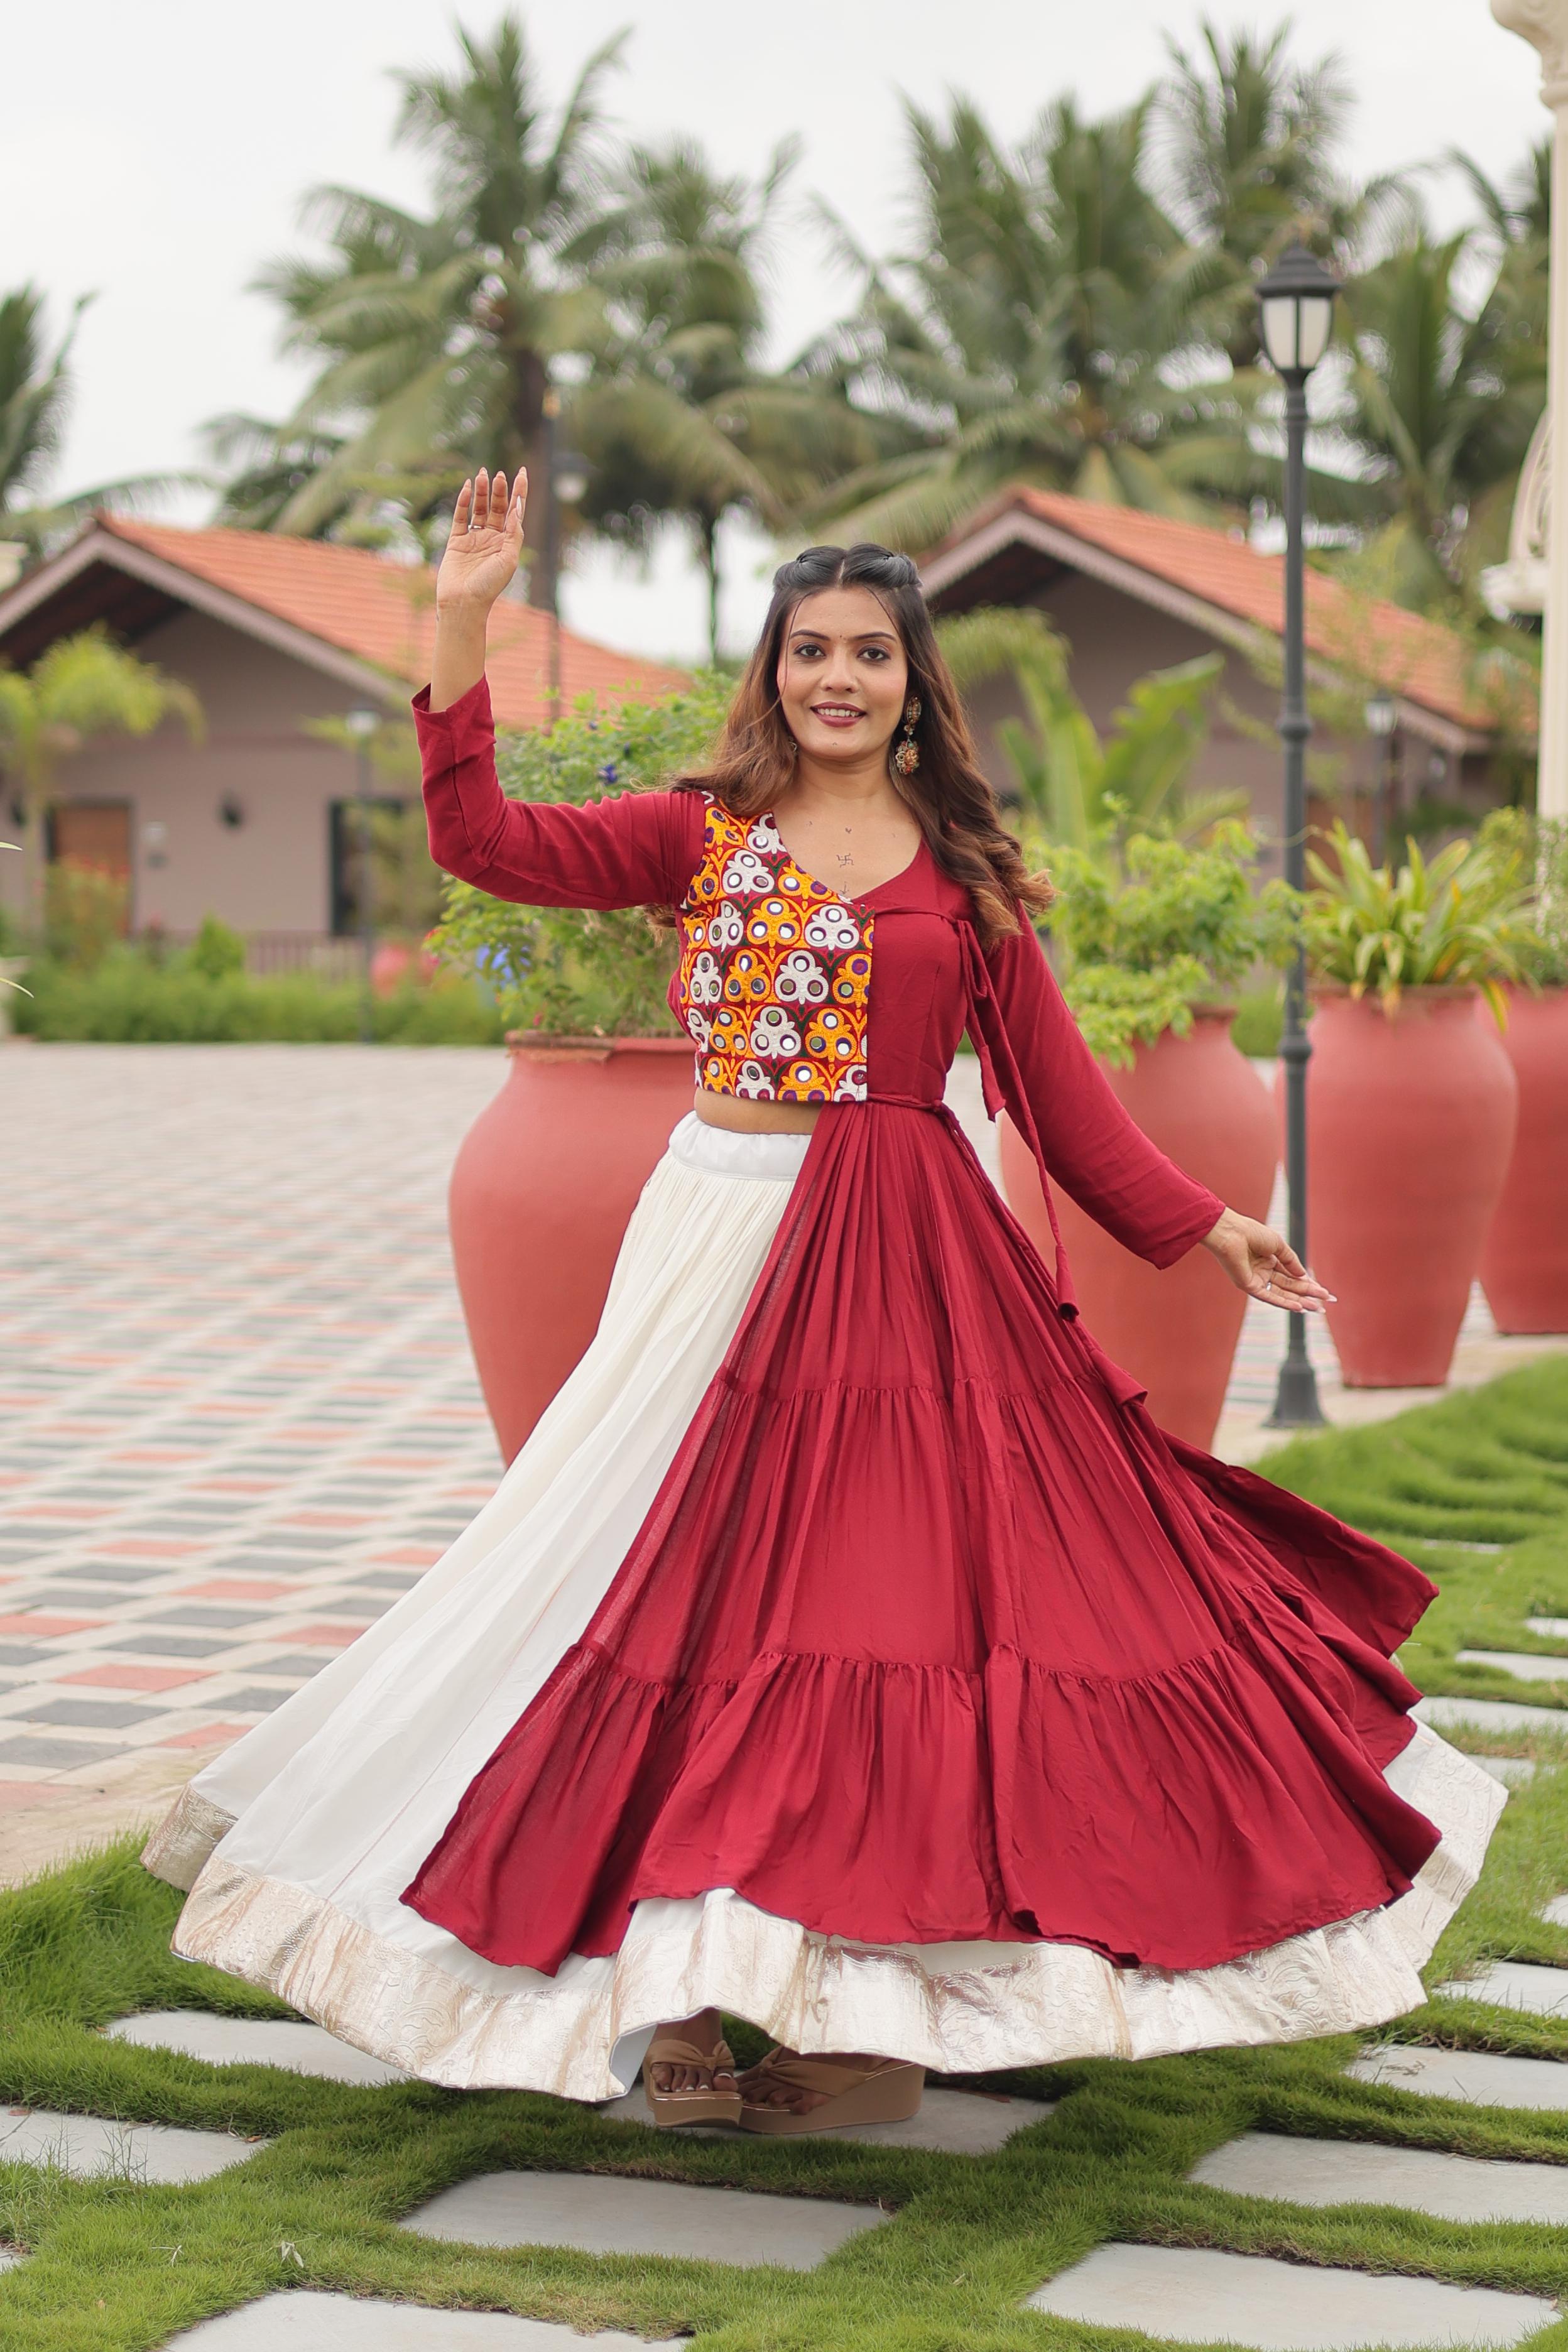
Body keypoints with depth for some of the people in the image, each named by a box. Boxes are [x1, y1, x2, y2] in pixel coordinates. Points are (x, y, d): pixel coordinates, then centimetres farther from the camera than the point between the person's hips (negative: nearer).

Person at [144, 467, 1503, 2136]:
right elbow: (485, 843, -5)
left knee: (884, 1589, -2)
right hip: (723, 1235, 1)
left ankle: (873, 2003, 6)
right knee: (690, 1578, 1)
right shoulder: (703, 831, 6)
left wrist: (1202, 1228, 3)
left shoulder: (962, 870, 6)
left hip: (905, 1262, -1)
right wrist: (460, 628, -10)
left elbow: (1055, 1084, 8)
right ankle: (688, 1987, 10)